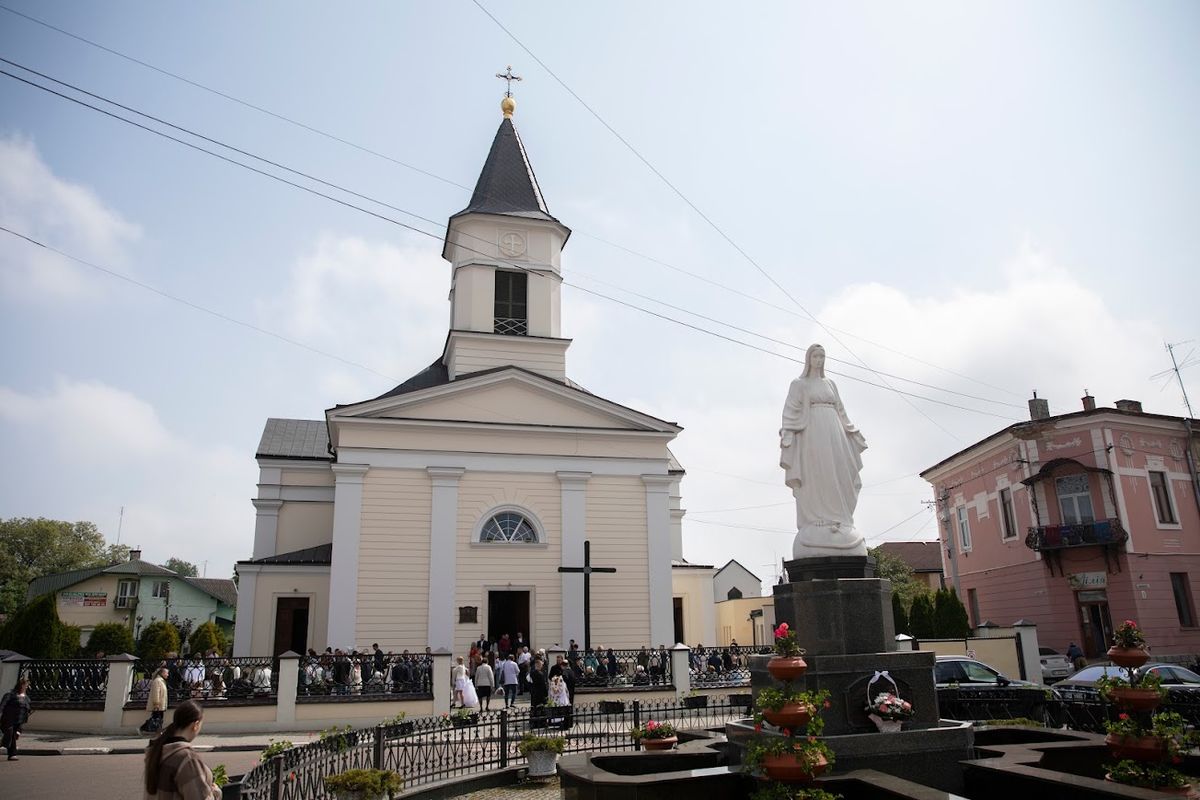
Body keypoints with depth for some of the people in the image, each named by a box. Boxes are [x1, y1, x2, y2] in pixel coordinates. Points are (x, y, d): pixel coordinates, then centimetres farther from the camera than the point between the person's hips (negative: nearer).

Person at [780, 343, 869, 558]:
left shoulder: (831, 384, 22)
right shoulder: (799, 384, 8)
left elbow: (841, 412, 23)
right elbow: (791, 412, -1)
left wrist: (854, 435, 18)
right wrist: (787, 436, -15)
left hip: (833, 435, 5)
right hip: (811, 434, -5)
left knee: (837, 479, -2)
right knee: (815, 479, -11)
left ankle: (837, 525, -2)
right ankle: (818, 528, -13)